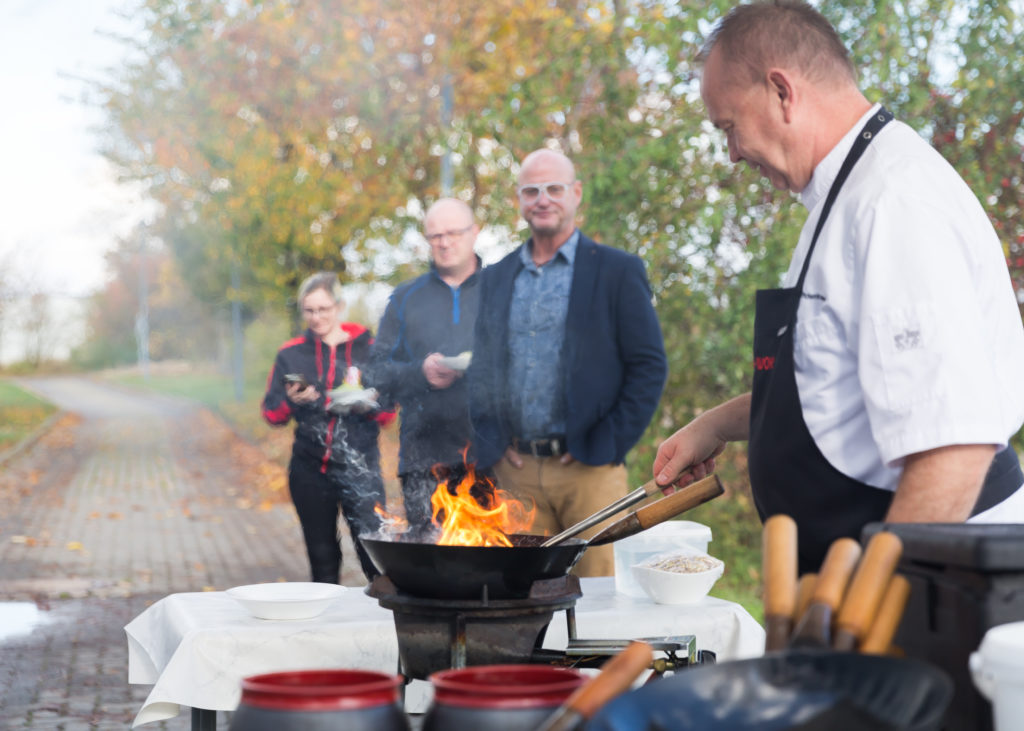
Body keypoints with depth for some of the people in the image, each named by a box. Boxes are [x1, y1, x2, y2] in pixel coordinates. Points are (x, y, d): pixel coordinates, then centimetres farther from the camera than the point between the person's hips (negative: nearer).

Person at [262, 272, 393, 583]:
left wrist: (366, 406, -17)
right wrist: (292, 401, -14)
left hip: (359, 466, -2)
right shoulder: (291, 354, 7)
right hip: (310, 469, 2)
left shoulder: (367, 348, 3)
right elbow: (272, 415, 7)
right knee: (323, 560, 11)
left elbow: (388, 412, 4)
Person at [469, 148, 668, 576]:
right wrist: (490, 441, 4)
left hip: (589, 470, -3)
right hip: (516, 472, 4)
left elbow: (650, 366, -1)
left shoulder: (618, 271, 3)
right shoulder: (495, 278, 15)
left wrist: (611, 443, -8)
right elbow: (480, 369, 18)